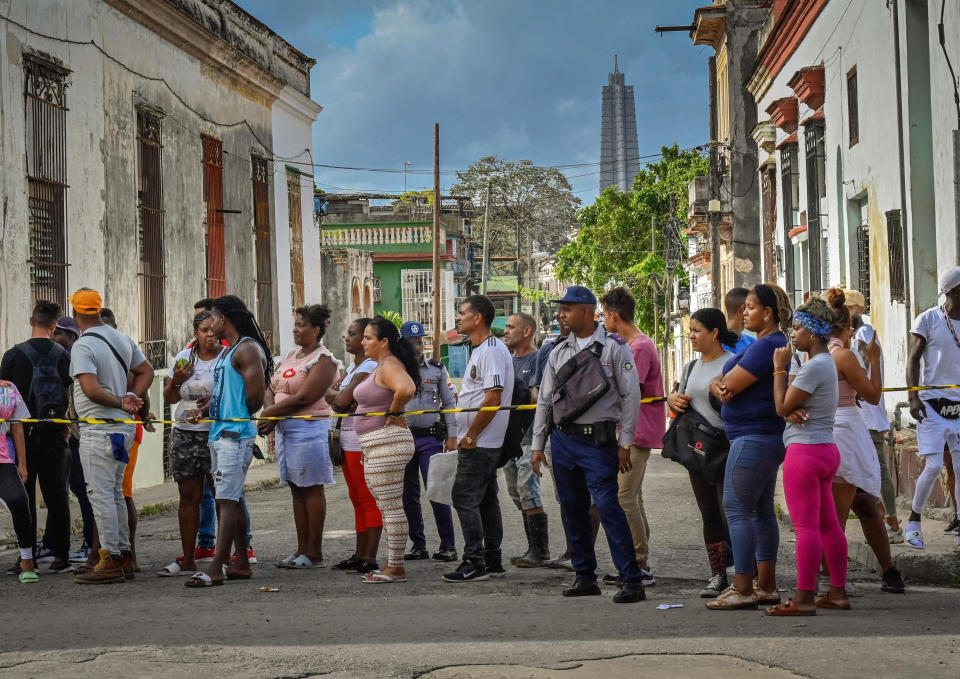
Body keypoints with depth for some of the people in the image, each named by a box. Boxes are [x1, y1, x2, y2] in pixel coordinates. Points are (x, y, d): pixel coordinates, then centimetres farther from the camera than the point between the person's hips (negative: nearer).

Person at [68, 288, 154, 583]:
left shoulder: (83, 346, -15)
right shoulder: (123, 340, 9)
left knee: (101, 495, -4)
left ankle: (111, 561, -3)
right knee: (115, 493, 16)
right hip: (124, 427, 8)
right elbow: (146, 371, 18)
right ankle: (124, 556, 19)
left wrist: (121, 403, -13)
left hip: (98, 430, -8)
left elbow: (91, 390, -25)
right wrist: (130, 399, 7)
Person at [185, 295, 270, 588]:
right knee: (231, 499, 12)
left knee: (227, 500, -13)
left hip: (236, 434, -10)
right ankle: (240, 563, 17)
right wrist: (206, 408, 5)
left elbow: (256, 396, -16)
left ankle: (216, 569, -18)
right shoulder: (226, 351, 21)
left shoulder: (247, 349, -10)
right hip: (219, 432, 10)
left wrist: (235, 416, -2)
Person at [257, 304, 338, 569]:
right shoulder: (292, 356, 18)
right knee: (296, 488, 10)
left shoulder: (323, 360, -9)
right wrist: (270, 413, -7)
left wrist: (270, 413, -10)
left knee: (311, 489, -5)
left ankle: (314, 554, -2)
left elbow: (303, 398, -18)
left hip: (309, 428, -8)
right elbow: (271, 388, 12)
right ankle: (302, 550, 14)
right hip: (284, 427, 8)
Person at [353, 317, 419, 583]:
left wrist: (393, 413, -20)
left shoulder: (390, 366, -15)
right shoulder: (379, 366, 17)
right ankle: (392, 564, 19)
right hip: (375, 446, 11)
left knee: (390, 506, -7)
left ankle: (396, 568, -3)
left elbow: (406, 389, -36)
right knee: (386, 506, 14)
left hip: (387, 444, -11)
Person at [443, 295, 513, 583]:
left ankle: (474, 562, -8)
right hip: (483, 441, 11)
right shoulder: (480, 350, 17)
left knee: (464, 497, -10)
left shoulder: (491, 351, -16)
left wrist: (470, 437, -18)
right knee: (485, 499, 13)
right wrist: (465, 437, 18)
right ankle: (492, 561, 18)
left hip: (479, 442, -11)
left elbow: (493, 399, -22)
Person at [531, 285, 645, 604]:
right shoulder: (559, 352, 13)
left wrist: (625, 443, -8)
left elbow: (630, 396, -5)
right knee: (573, 510, 9)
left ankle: (631, 580, -12)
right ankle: (585, 577, 18)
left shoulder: (614, 347, -3)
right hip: (563, 439, 6)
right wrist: (537, 444, 12)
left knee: (607, 506, -13)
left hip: (598, 440, -6)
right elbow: (544, 400, 16)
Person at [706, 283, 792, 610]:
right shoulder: (776, 343, 18)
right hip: (768, 437, 11)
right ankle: (766, 586, 16)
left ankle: (742, 589, -8)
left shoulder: (766, 345, -17)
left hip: (753, 437, -11)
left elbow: (729, 384, -18)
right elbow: (720, 383, 15)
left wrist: (721, 384, 5)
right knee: (762, 510, 12)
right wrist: (719, 386, -8)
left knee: (737, 509, -9)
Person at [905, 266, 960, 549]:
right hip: (933, 404, -4)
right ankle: (913, 522, 10)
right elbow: (913, 359, -3)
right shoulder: (929, 320, -3)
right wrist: (913, 397, -13)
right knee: (933, 466, -9)